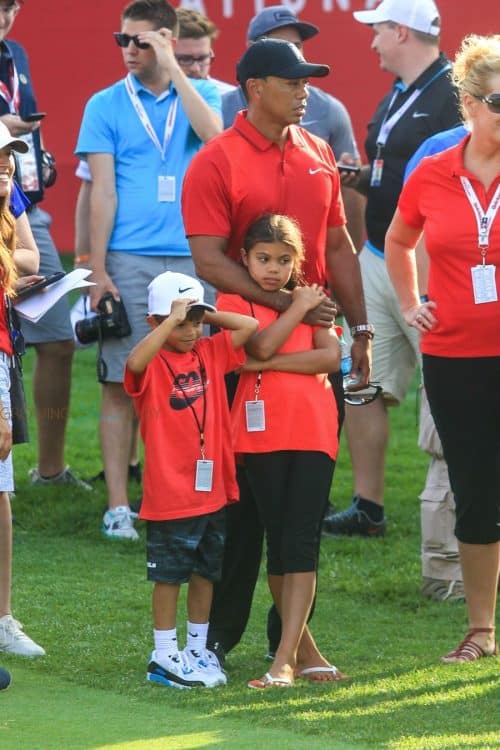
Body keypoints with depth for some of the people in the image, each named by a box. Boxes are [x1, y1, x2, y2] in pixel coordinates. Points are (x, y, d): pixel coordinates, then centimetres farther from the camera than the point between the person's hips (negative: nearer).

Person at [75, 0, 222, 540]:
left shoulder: (200, 95, 10)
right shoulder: (106, 105, 6)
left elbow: (213, 136, -13)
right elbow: (103, 191, 1)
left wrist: (172, 68, -12)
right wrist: (97, 271, -6)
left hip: (191, 259, 1)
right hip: (129, 261, -1)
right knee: (122, 384, -3)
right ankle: (118, 507, 0)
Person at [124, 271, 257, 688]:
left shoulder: (210, 354, 7)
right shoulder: (153, 366, -11)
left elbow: (249, 326, 3)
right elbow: (136, 361, -34)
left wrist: (205, 314, -1)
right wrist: (174, 320, -29)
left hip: (212, 490, 6)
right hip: (169, 493, -6)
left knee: (207, 571, 14)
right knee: (169, 574, 2)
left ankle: (198, 649, 26)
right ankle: (164, 656, 10)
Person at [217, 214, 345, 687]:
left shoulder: (312, 301, 14)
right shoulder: (234, 302, 5)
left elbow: (331, 357, -2)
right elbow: (260, 345, -13)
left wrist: (270, 362, -9)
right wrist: (298, 308, -5)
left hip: (313, 431, 1)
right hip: (262, 432, -1)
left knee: (301, 543, -8)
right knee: (278, 543, 3)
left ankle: (285, 660, -12)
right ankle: (305, 649, 13)